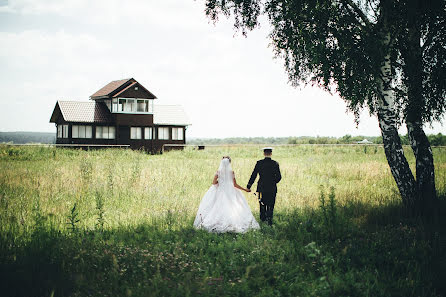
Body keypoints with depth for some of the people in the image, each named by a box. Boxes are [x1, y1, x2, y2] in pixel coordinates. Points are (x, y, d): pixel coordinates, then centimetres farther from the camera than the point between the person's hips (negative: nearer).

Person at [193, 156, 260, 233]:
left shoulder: (218, 172, -5)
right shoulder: (231, 172, -5)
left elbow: (214, 182, -9)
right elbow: (235, 185, -3)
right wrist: (245, 189, 7)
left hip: (220, 192, 0)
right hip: (230, 192, 0)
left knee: (219, 208, 6)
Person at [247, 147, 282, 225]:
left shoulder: (259, 163, -6)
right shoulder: (275, 163, -5)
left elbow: (254, 175, -5)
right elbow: (279, 177, -2)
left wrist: (249, 186, 1)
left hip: (262, 187, 1)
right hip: (272, 188, -1)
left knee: (262, 204, 18)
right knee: (270, 205, 8)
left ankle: (263, 219, 28)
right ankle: (269, 219, -2)